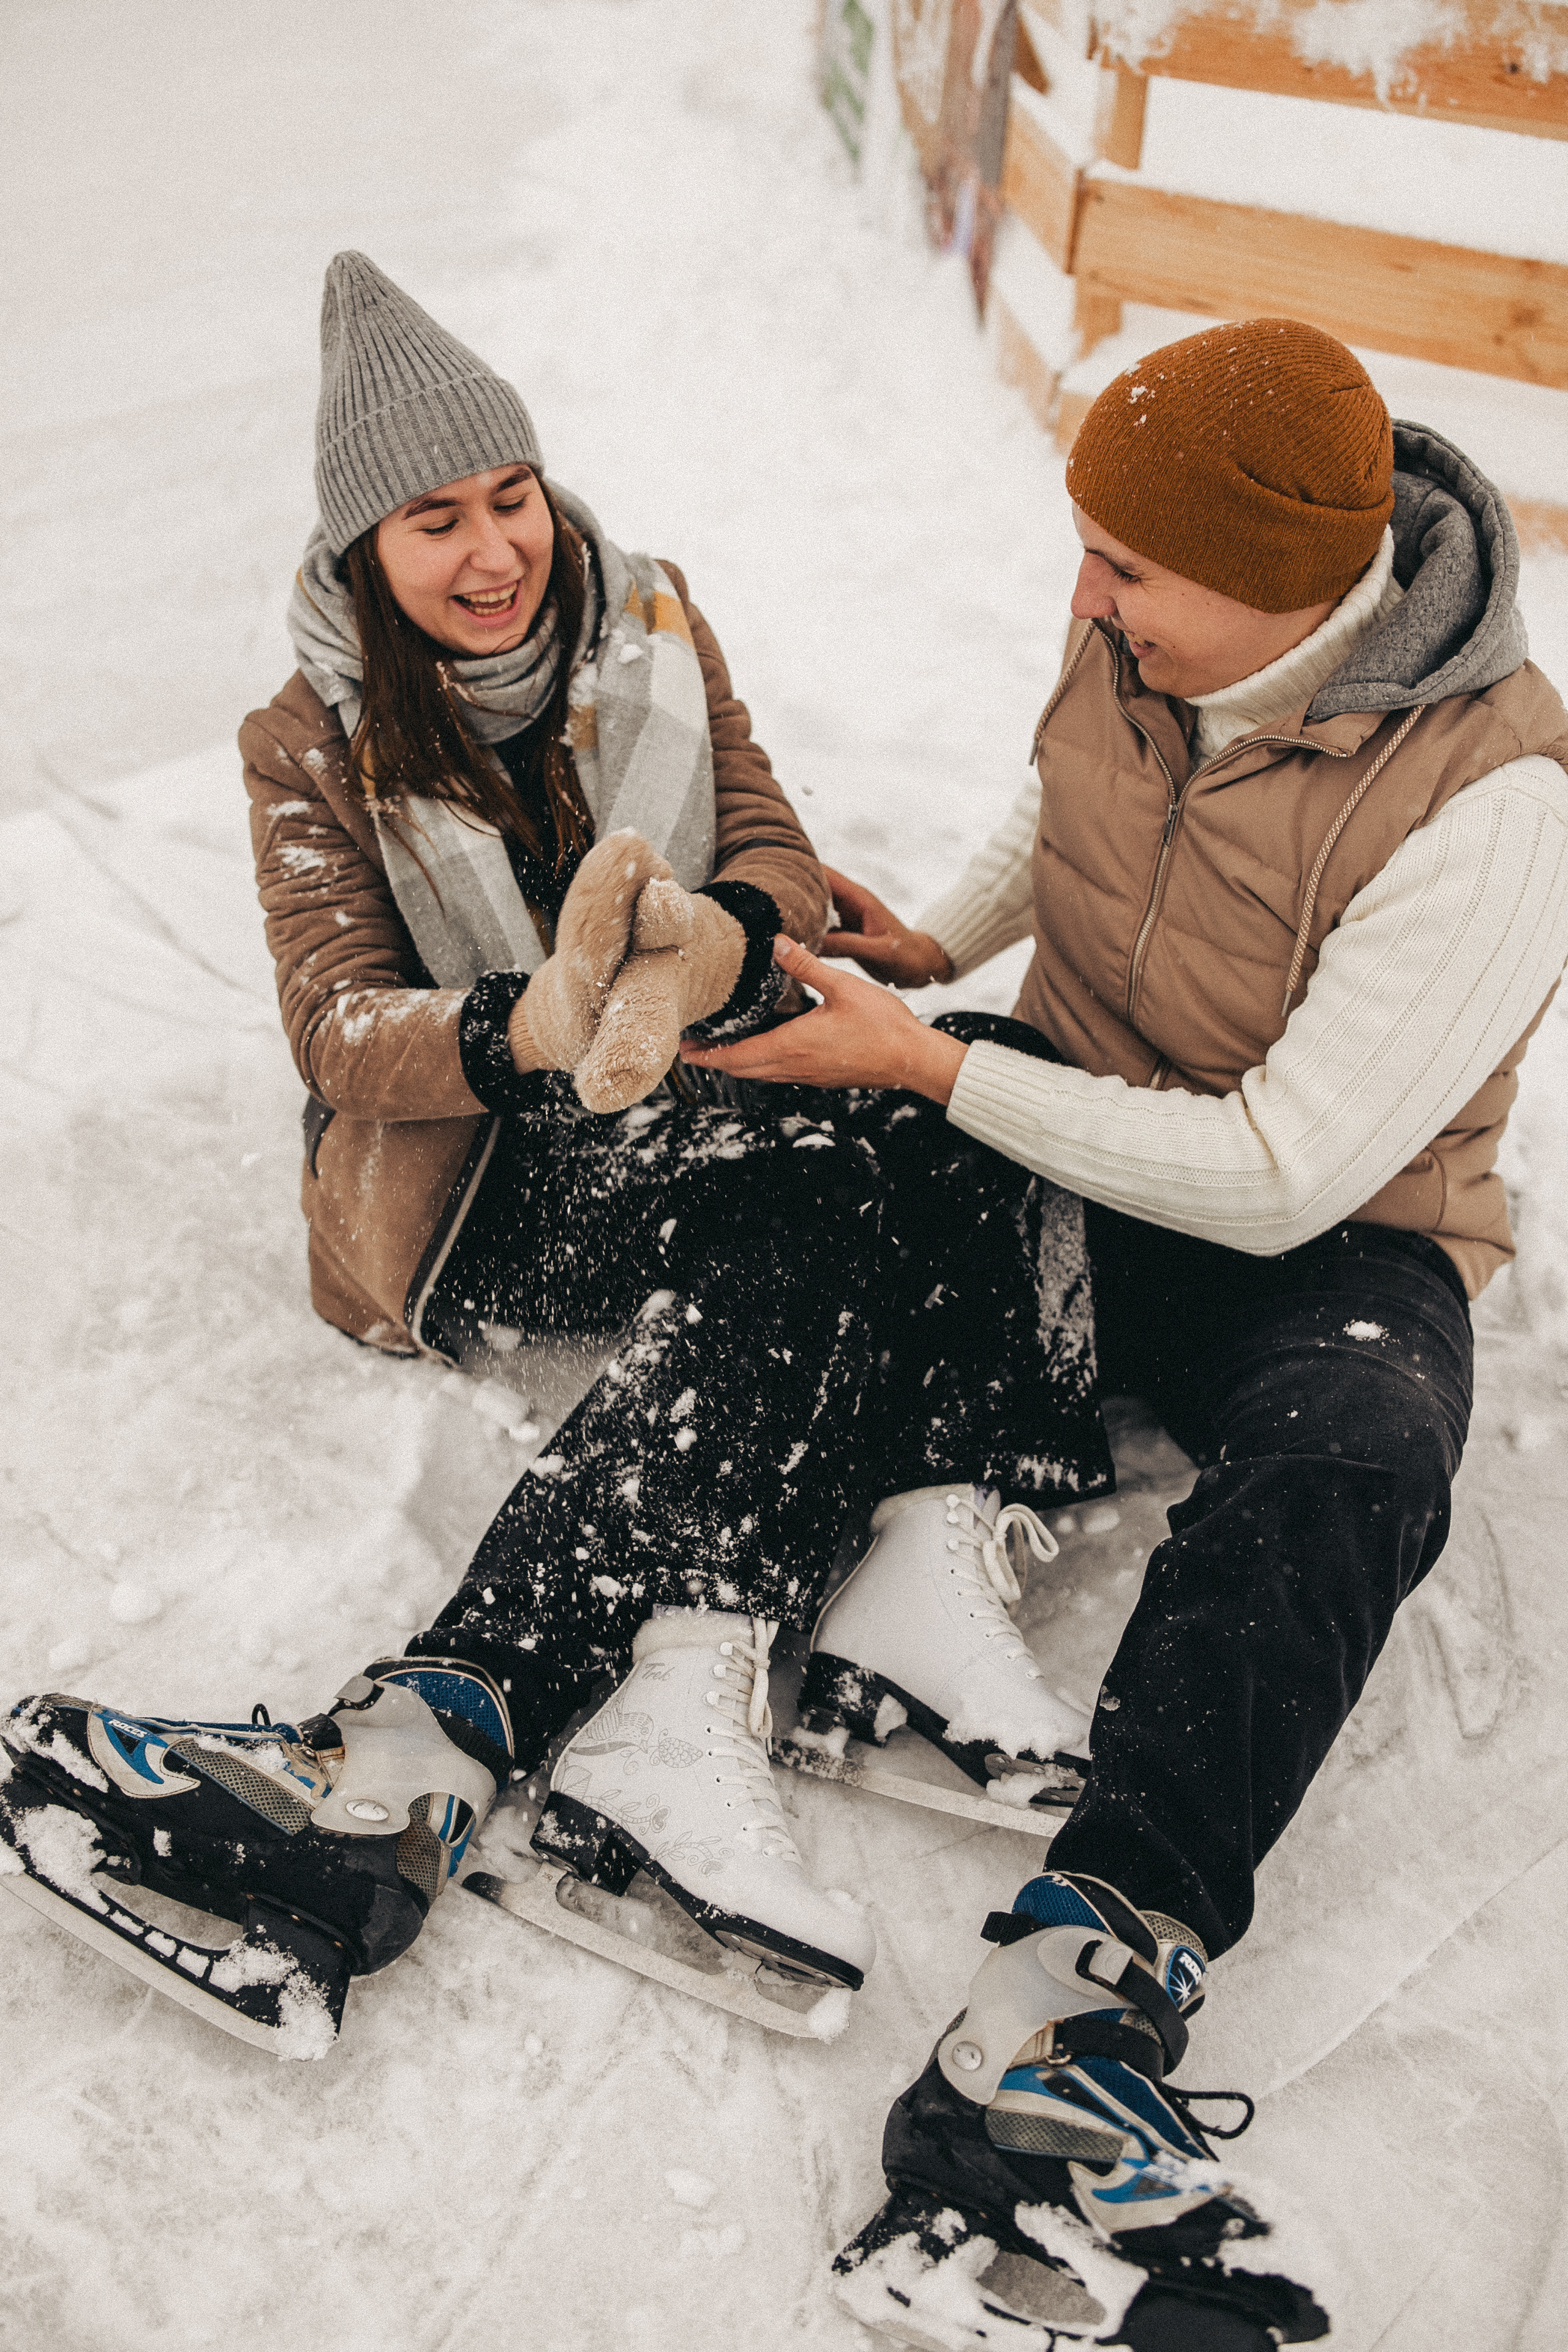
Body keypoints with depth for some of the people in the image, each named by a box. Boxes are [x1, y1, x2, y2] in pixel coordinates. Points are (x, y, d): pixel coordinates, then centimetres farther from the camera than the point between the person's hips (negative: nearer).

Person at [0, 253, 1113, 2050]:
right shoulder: (317, 746, -1)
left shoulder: (652, 635, 7)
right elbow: (338, 1030, -9)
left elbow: (780, 861, 0)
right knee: (800, 1215, -34)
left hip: (702, 1097, 5)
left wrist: (716, 943, -27)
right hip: (477, 1167, -4)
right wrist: (525, 1029, -32)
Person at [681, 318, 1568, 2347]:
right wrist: (940, 940, 0)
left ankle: (1074, 1992, -46)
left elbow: (1280, 1178, -26)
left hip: (1327, 1244, -6)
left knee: (1351, 1459, -39)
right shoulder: (1135, 641, -6)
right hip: (1066, 1142, 7)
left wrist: (929, 1066, -24)